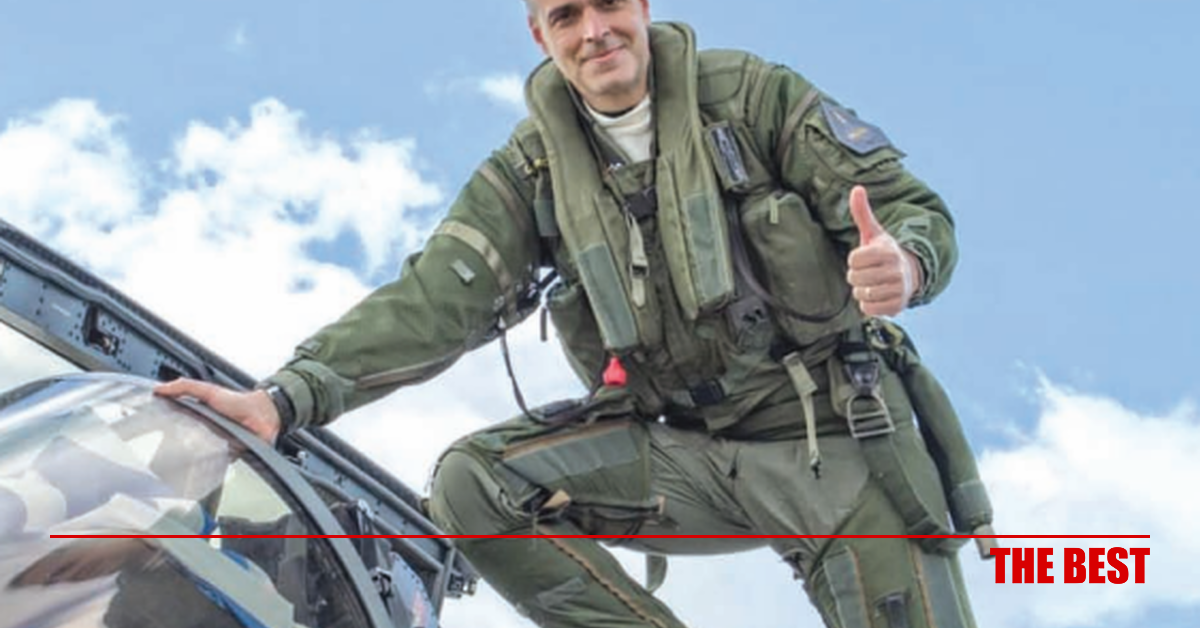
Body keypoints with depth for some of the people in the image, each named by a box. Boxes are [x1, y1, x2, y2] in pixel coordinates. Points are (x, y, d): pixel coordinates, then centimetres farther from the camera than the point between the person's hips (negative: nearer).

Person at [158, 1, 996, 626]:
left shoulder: (754, 96, -6)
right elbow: (434, 301, -10)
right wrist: (288, 396, -25)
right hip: (692, 451, 3)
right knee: (474, 482, -15)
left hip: (844, 438, -2)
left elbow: (914, 208, -8)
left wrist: (903, 264, -34)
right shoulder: (533, 173, 0)